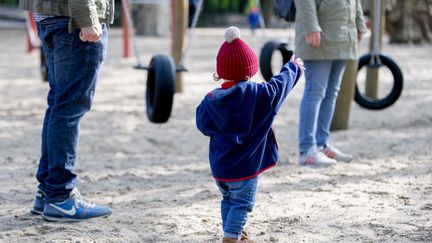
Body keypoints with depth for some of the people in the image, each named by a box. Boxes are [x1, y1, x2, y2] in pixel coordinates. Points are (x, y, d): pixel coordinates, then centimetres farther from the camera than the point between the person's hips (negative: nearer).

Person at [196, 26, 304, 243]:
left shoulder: (211, 99, -6)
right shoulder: (257, 94, -17)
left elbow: (203, 126, 1)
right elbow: (280, 85, -3)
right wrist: (293, 69, 15)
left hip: (219, 164, 5)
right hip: (244, 165, -5)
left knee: (228, 199, 22)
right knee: (242, 202, 4)